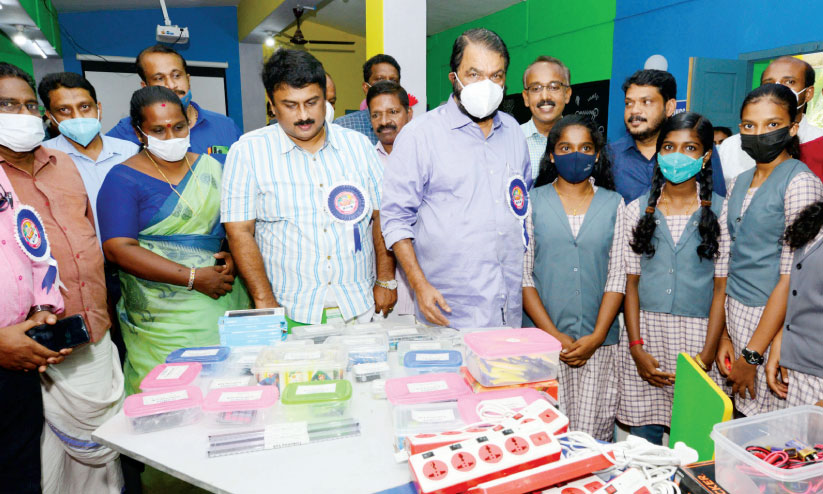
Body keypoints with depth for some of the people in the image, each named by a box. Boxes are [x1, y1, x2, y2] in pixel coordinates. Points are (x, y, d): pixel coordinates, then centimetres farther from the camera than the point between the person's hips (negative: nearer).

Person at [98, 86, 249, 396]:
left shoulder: (210, 168, 12)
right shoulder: (123, 180, -3)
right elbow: (118, 249, -13)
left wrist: (234, 257, -6)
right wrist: (194, 278, -17)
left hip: (223, 298, 4)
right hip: (163, 316, -4)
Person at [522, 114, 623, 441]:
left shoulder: (613, 205, 8)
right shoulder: (532, 203, 3)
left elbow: (617, 276, 4)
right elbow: (523, 275, -1)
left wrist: (596, 337, -6)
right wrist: (554, 336, -8)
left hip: (598, 342, 1)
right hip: (543, 339, -1)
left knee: (594, 436, 3)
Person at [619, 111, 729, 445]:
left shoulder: (720, 211, 1)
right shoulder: (638, 209, 5)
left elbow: (722, 287, 0)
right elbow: (631, 282, 4)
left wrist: (707, 353, -8)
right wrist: (637, 348, -4)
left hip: (697, 334, -1)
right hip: (645, 332, 1)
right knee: (644, 436, 5)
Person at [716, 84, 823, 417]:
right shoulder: (740, 182, 11)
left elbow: (792, 275, -15)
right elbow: (730, 261, 10)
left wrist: (751, 355, -15)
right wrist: (723, 335, 3)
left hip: (773, 319, -5)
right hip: (735, 314, 6)